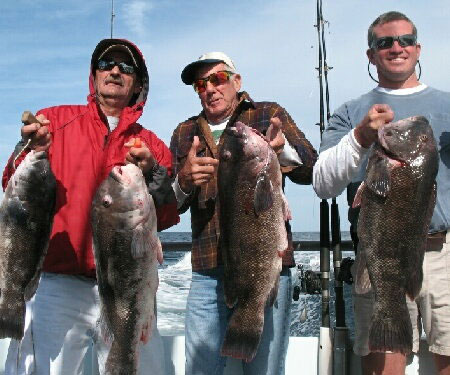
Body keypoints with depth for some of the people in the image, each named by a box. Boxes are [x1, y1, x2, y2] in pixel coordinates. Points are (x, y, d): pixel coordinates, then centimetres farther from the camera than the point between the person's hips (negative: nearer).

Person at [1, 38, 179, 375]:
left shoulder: (152, 146, 12)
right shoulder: (54, 121, 10)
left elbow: (166, 219, 3)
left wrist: (153, 174, -14)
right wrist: (32, 154, -18)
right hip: (56, 285, -1)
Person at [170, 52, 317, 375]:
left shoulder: (269, 115, 9)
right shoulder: (185, 133, 16)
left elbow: (311, 170, -2)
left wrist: (283, 150, -24)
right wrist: (184, 181, -14)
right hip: (208, 273, 3)